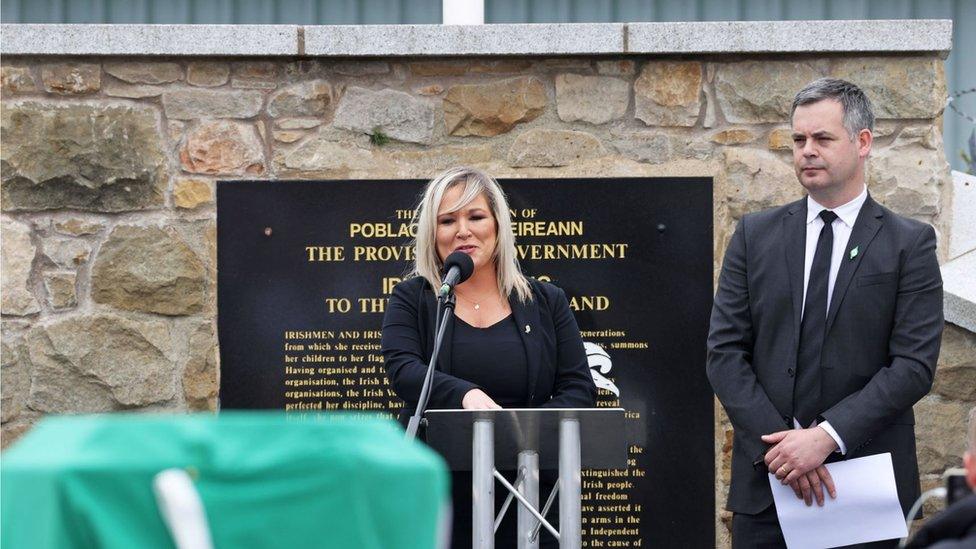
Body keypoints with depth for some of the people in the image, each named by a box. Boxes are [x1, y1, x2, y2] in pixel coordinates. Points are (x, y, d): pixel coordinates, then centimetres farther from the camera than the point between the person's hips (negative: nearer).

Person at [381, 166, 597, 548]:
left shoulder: (546, 302, 11)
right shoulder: (412, 299, 8)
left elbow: (580, 389, 4)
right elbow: (403, 370, -9)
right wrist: (467, 395, -29)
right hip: (434, 498, -1)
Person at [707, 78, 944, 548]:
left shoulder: (910, 244, 2)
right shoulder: (755, 235, 10)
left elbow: (914, 364, -6)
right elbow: (725, 352, 3)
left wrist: (827, 436, -16)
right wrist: (777, 444, -10)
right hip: (766, 481, 2)